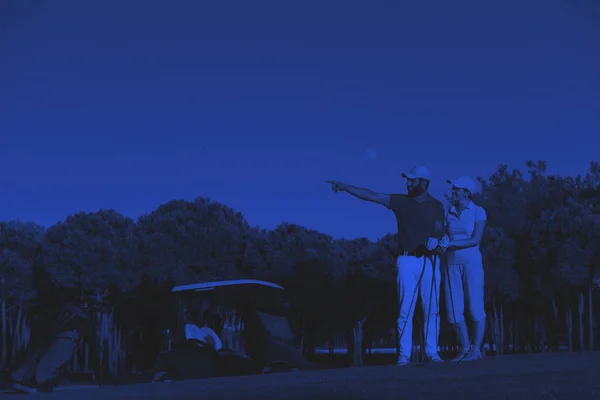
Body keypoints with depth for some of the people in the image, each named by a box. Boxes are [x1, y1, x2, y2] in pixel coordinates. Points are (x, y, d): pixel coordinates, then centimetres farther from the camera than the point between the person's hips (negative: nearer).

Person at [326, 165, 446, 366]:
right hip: (407, 261, 0)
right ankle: (404, 354, -3)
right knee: (405, 309, -4)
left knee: (431, 309, -1)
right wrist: (345, 187, -2)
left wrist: (435, 238, -24)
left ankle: (432, 351, 5)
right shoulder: (401, 201, 8)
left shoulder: (436, 205, 8)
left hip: (430, 261, 0)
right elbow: (371, 195, 4)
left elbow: (439, 230, 0)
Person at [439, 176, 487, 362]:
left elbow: (476, 240, -12)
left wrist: (452, 243, -19)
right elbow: (446, 238, 7)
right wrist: (441, 241, -16)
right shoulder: (448, 213, 11)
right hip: (451, 263, 5)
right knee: (454, 309, 1)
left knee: (475, 307, -4)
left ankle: (476, 350, 3)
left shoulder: (478, 212, -3)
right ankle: (465, 349, 10)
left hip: (471, 261, -4)